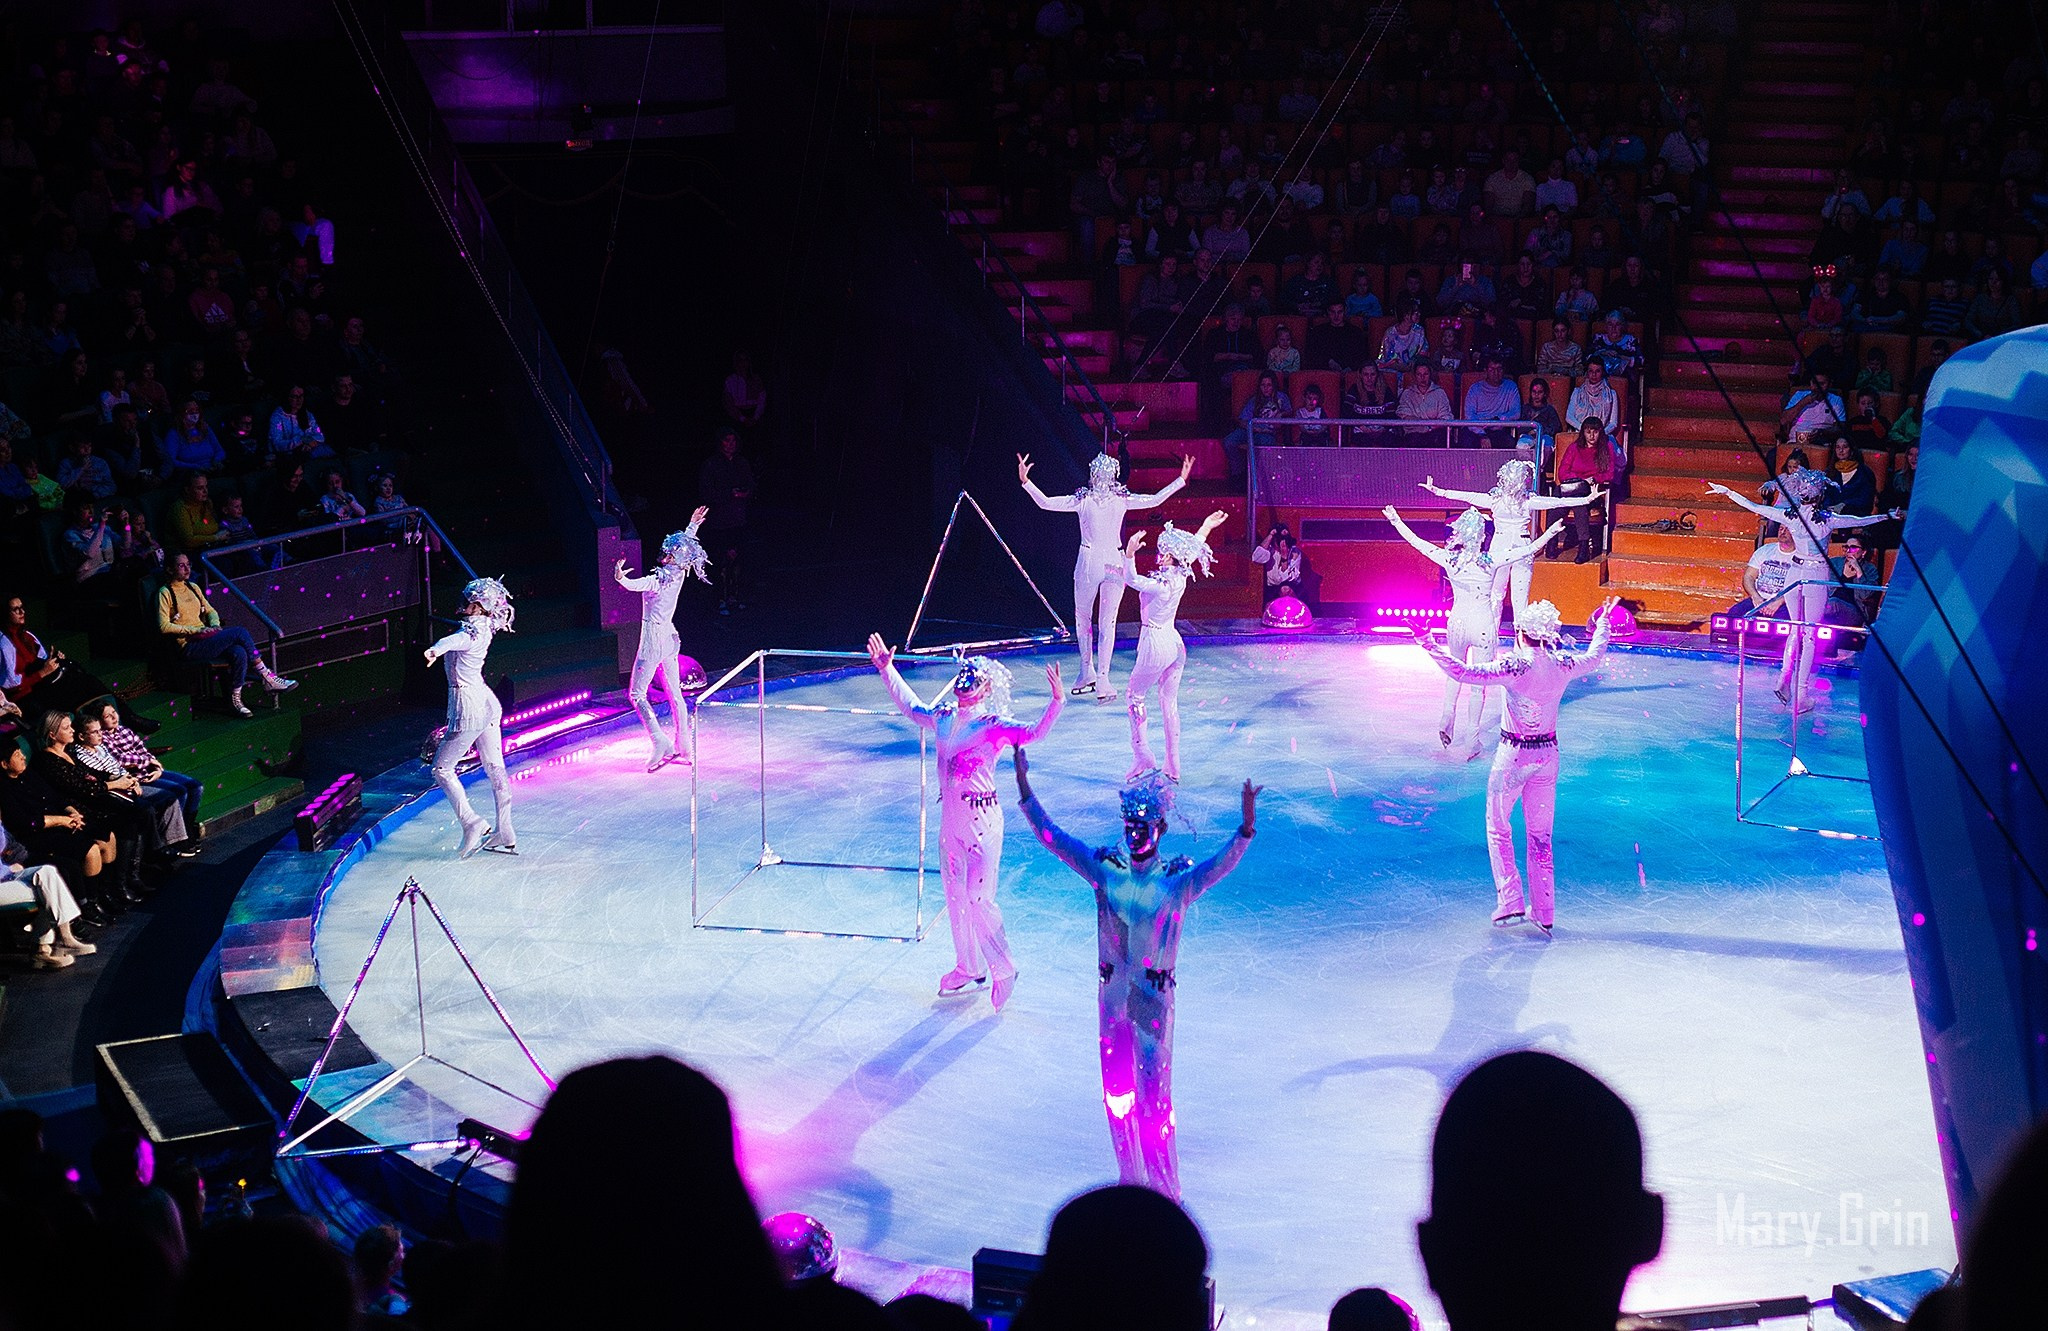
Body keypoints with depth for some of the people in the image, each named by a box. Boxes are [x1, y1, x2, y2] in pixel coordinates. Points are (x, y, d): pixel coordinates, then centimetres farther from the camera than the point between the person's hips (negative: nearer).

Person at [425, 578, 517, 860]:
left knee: (442, 768, 1)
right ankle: (505, 835, 18)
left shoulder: (474, 629, -22)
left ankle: (471, 823, -6)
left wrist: (437, 649, -63)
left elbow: (458, 639, -45)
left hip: (468, 708, -10)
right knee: (495, 768, 12)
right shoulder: (483, 627, 4)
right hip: (487, 704, 10)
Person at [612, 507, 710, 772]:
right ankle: (684, 749, 15)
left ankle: (661, 744, -10)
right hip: (670, 637, 8)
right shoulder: (679, 572, -2)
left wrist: (620, 578, -62)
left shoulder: (659, 579, -23)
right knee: (675, 695, 12)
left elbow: (634, 585, -43)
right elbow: (687, 543, 17)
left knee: (637, 693, 0)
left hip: (653, 638, -8)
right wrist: (693, 525, 32)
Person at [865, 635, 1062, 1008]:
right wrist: (887, 669, 28)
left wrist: (1056, 701, -44)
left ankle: (1004, 970, 12)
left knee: (979, 900, -6)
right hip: (950, 818, 7)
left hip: (982, 819, -7)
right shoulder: (943, 718, 6)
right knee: (955, 897, 15)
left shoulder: (994, 727, -13)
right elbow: (909, 706, 25)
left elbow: (1035, 732, -29)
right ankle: (969, 968, 32)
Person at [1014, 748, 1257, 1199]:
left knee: (1153, 1095, -1)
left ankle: (1164, 1189, 12)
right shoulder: (1105, 869, 1)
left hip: (1153, 1000, -4)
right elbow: (1051, 836, 0)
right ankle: (1131, 1179, 31)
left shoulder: (1179, 881, -10)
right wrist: (1024, 788, -8)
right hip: (1112, 996, 4)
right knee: (1117, 1092, 14)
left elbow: (1224, 861, -26)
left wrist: (1246, 824, -44)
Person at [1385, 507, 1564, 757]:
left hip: (1457, 622, 3)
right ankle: (1472, 740, 10)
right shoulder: (1490, 562, -16)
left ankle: (1448, 715, 14)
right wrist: (1550, 533, 2)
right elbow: (1530, 549, -11)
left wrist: (1396, 521, 13)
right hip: (1483, 625, -3)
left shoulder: (1448, 558, -10)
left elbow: (1415, 541, 0)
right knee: (1479, 683, 7)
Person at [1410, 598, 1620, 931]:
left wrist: (1428, 644, -21)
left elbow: (1462, 672, -26)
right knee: (1540, 835, 14)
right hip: (1548, 755, 5)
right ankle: (1543, 914, 18)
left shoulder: (1513, 666, -21)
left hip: (1513, 756, -5)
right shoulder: (1562, 666, -4)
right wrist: (1602, 624, 35)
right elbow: (1594, 658, 18)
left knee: (1498, 829, 12)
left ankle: (1510, 904, 3)